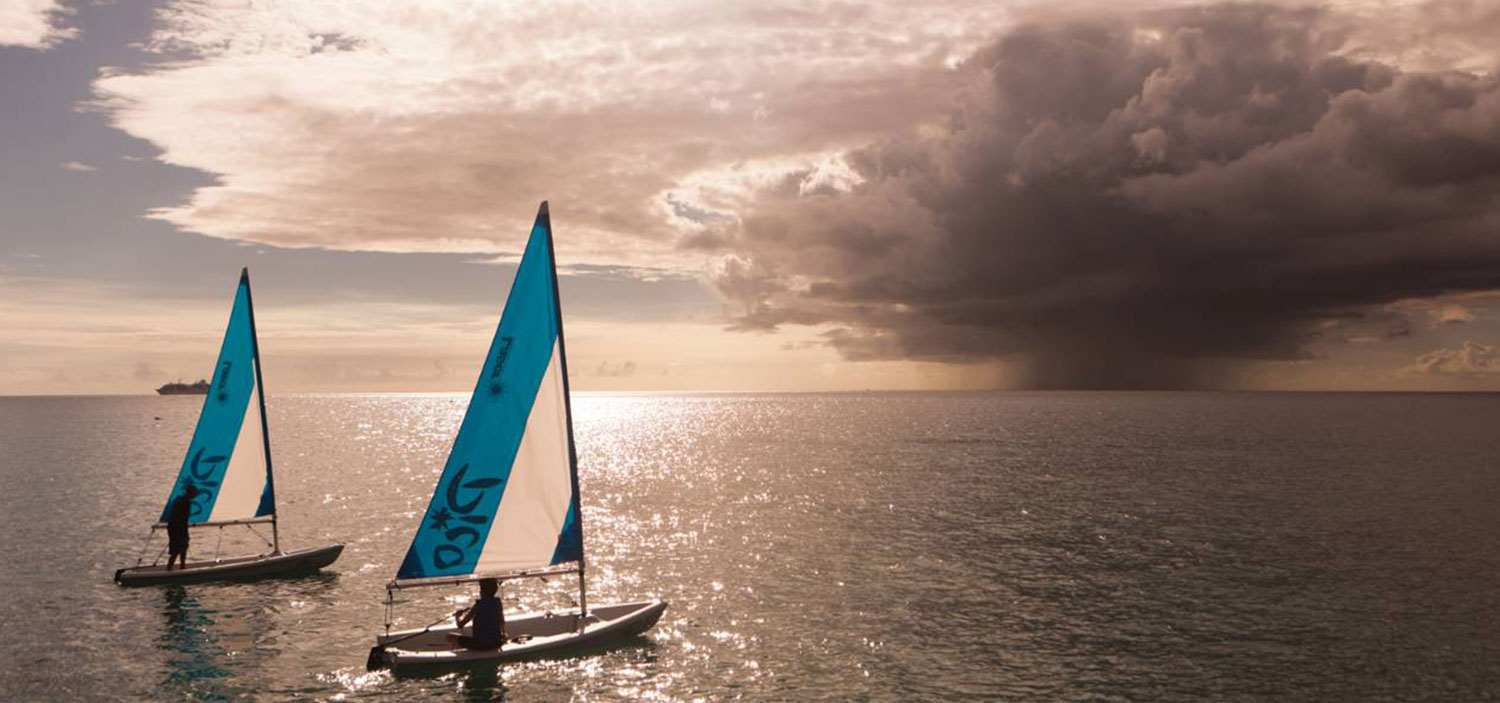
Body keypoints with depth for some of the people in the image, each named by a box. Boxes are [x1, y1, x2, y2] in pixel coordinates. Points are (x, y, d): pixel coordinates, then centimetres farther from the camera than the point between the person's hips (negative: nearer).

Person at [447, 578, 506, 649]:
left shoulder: (478, 605, -10)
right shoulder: (498, 603, 1)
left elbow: (460, 624, -6)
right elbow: (502, 623, 14)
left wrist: (457, 615, 14)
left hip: (480, 644, -4)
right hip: (495, 644, 4)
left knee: (450, 636, 10)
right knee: (504, 636, 41)